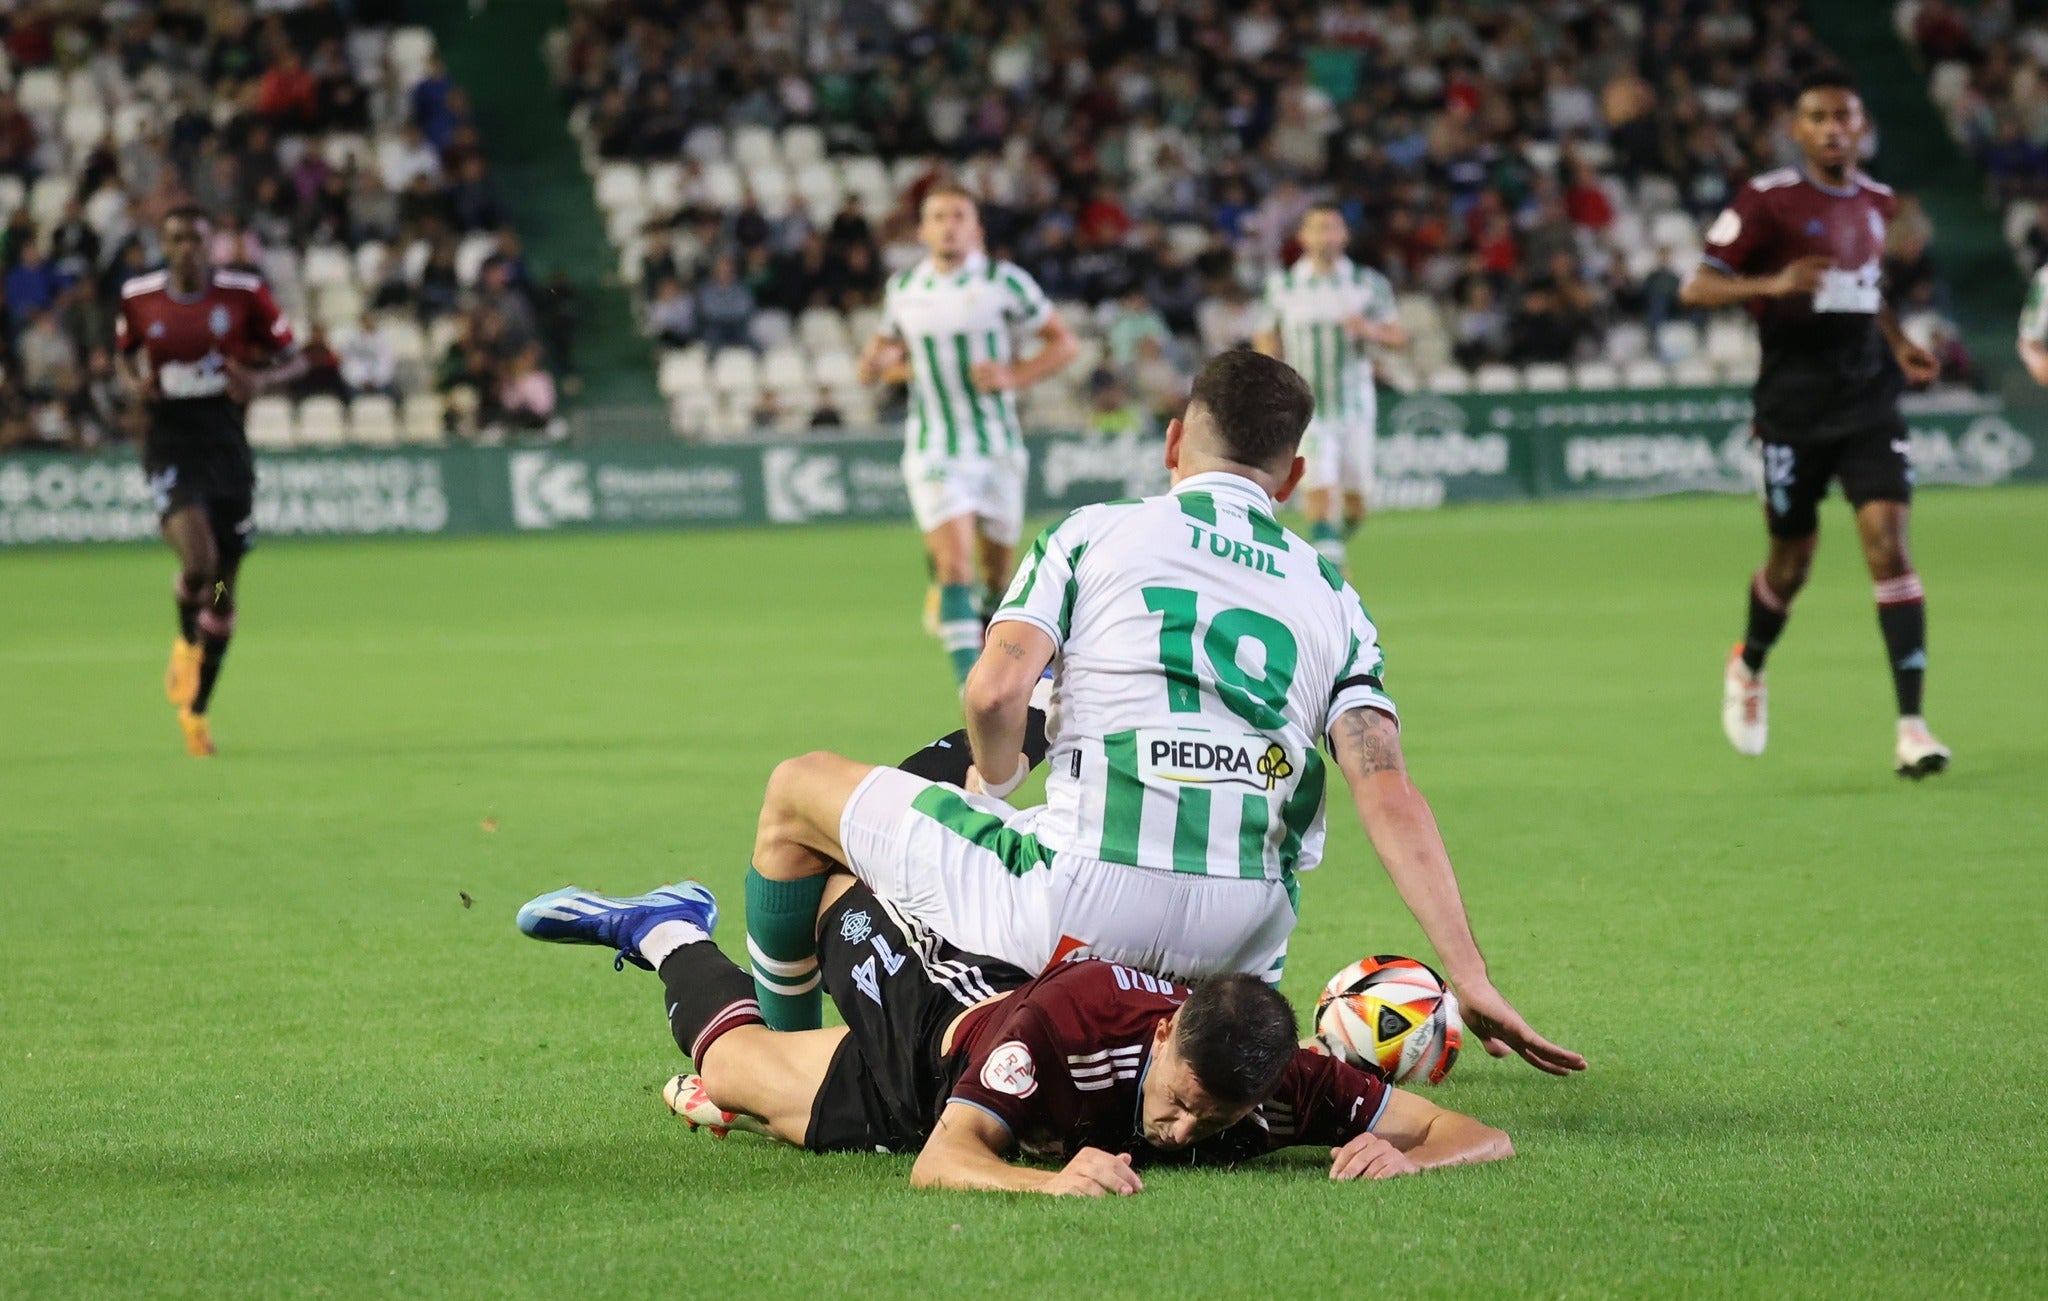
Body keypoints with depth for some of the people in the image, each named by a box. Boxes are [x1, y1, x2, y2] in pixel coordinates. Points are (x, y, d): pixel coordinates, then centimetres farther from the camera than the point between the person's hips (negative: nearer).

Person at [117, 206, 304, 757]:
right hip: (170, 447, -1)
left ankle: (196, 708, 26)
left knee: (223, 587, 7)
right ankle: (186, 642, 10)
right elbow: (126, 353, 19)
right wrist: (137, 381, -4)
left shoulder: (244, 294, -2)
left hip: (227, 447, 2)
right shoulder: (138, 298, 1)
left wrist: (261, 379, -15)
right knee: (198, 560, -25)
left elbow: (293, 360, 6)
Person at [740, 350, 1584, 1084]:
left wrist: (993, 783, 13)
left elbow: (998, 687, -9)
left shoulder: (1093, 533, 7)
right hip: (1242, 946, 4)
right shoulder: (1330, 596, 15)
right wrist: (1471, 981, -1)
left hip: (1076, 910, -4)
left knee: (800, 791, 17)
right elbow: (1389, 794, 2)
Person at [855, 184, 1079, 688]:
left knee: (997, 572, 9)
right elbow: (893, 352, 23)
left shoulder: (1004, 282, -3)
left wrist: (1013, 376, -13)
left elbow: (1064, 343, 2)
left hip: (998, 446, 0)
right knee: (954, 563, -18)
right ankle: (970, 684, -22)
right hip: (934, 452, 0)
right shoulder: (903, 289, 6)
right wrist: (877, 366, -2)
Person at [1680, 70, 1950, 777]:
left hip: (1870, 400, 3)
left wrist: (1899, 344, 14)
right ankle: (1748, 666, 41)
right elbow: (1694, 286, -11)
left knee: (1889, 544, -12)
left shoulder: (1876, 202, 10)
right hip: (1794, 406, -3)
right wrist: (1773, 283, -27)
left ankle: (1911, 725, -14)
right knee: (1792, 559, 7)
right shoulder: (1769, 200, -8)